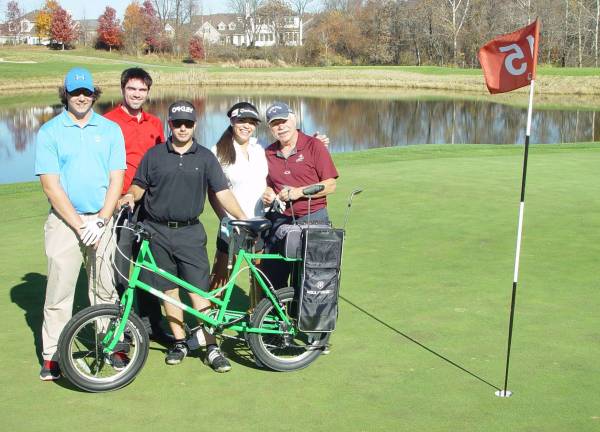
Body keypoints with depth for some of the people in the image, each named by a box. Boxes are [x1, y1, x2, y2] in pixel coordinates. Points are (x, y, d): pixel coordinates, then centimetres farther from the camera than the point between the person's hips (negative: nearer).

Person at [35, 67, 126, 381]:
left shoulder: (110, 130, 7)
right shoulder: (49, 132, 0)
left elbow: (116, 180, 3)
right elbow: (51, 185, -5)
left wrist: (100, 221, -10)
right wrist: (80, 225, -11)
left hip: (102, 221, 2)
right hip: (64, 222, -1)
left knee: (105, 288, 7)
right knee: (59, 290, 0)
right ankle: (52, 356, 9)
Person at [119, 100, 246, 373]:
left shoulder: (205, 158, 4)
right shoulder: (154, 155, 6)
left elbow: (222, 192, -1)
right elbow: (139, 185, 11)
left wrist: (243, 218, -12)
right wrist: (131, 195, -12)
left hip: (190, 232, -1)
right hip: (158, 231, 1)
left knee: (199, 289, -5)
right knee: (169, 289, 7)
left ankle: (211, 347, -1)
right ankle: (179, 343, 18)